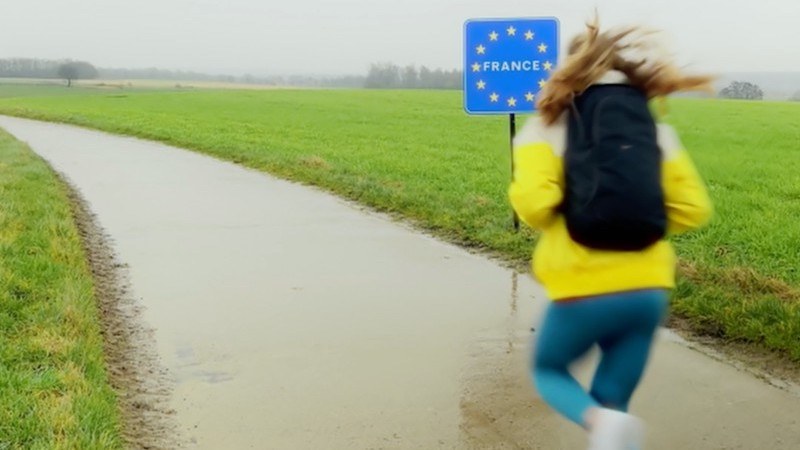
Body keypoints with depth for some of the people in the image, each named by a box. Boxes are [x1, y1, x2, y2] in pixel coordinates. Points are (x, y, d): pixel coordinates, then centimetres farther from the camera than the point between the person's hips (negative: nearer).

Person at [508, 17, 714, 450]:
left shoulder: (548, 125, -2)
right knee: (611, 398, 20)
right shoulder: (657, 129, 8)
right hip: (647, 290, 4)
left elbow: (535, 202, -17)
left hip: (582, 290, -3)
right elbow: (693, 209, 5)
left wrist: (563, 225, 6)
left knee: (548, 370, 23)